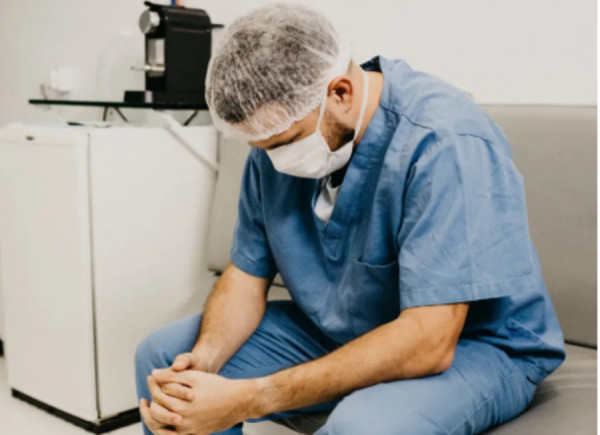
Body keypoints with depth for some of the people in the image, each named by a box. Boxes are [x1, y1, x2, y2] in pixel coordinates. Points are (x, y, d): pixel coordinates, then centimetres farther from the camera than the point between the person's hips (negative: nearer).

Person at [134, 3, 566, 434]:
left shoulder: (445, 144, -29)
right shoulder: (281, 132, -6)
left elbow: (427, 343, -33)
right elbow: (246, 275, 1)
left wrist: (250, 399, -34)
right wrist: (203, 360, -21)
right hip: (335, 333, 6)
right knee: (162, 354, -1)